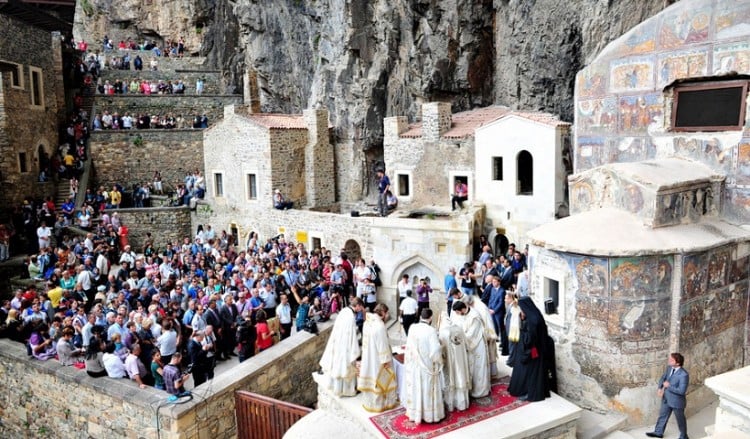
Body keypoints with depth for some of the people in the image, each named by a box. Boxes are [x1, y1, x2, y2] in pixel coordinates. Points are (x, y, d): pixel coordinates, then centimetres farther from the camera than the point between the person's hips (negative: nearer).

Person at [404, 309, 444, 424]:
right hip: (427, 366, -4)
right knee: (427, 390, 10)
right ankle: (429, 414, 23)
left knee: (415, 389, 16)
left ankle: (414, 414, 28)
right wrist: (439, 362, -3)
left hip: (413, 365, 4)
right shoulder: (431, 330, -20)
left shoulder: (412, 328, -5)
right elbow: (435, 350, -21)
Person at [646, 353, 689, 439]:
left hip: (677, 401, -7)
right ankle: (658, 432, 40)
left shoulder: (684, 375, -29)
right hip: (666, 399, 7)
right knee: (662, 415, 21)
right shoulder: (669, 368, -5)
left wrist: (668, 386, -25)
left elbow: (681, 391, -29)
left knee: (680, 419, 17)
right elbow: (663, 378, 8)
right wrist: (660, 388, -7)